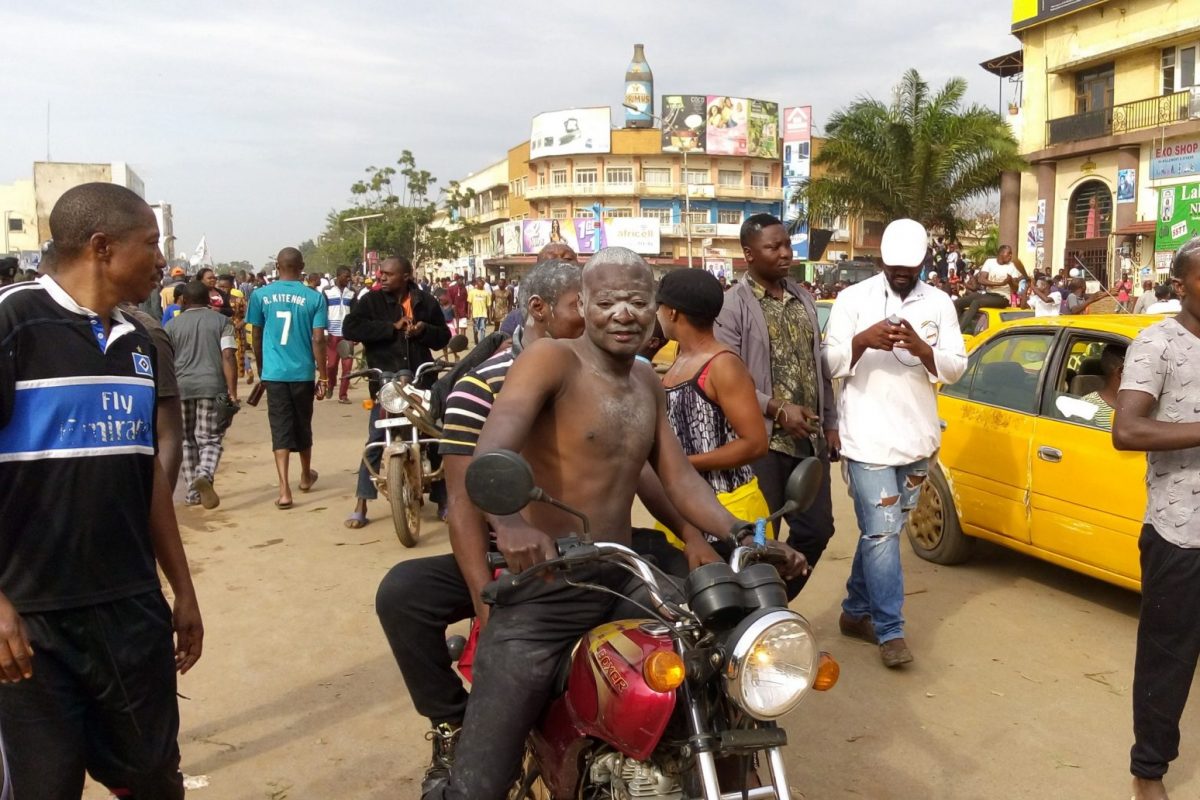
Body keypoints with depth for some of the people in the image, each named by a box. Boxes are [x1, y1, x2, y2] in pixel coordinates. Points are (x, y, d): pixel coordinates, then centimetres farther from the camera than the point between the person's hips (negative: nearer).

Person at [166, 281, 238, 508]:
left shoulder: (172, 325, 9)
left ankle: (193, 492, 15)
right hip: (212, 387, -1)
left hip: (181, 387, 1)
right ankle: (205, 475, -23)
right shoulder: (221, 321, 5)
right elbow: (228, 357, -5)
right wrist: (232, 392, -6)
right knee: (211, 439, 5)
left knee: (186, 440, 13)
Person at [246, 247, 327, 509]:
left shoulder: (260, 295, 0)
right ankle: (306, 476, 37)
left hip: (273, 372, 0)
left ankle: (284, 490, -8)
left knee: (280, 429, 1)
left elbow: (256, 337, 7)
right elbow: (318, 340, -7)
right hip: (303, 373, 0)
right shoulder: (314, 297, -4)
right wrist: (324, 377, 0)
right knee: (303, 425, 17)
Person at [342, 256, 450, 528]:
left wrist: (425, 330, -12)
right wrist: (392, 328, -17)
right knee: (375, 440, -4)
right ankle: (361, 504, 4)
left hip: (422, 379, 2)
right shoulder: (371, 301, 0)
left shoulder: (426, 302, 6)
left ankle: (443, 498, 21)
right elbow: (350, 327, -15)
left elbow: (443, 337, 11)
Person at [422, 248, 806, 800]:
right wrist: (509, 521, -48)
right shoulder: (551, 359, -12)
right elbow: (492, 449, -29)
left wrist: (744, 538, -1)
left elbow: (679, 478, 13)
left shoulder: (648, 384, 12)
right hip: (543, 589, -6)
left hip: (624, 584, 7)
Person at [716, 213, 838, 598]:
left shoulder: (803, 298, 13)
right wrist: (777, 410, -20)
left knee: (817, 529, 12)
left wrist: (830, 423, 13)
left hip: (810, 439, 7)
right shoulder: (733, 305, -8)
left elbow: (819, 366, 17)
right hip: (762, 441, -6)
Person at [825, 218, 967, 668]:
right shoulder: (854, 299, -2)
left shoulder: (939, 304, 6)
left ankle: (856, 611, 28)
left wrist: (921, 347, -19)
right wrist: (862, 340, -25)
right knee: (882, 533, -5)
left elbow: (955, 368, 1)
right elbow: (831, 363, -6)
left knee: (882, 531, 14)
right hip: (869, 438, -4)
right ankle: (890, 630, 5)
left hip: (918, 438, 4)